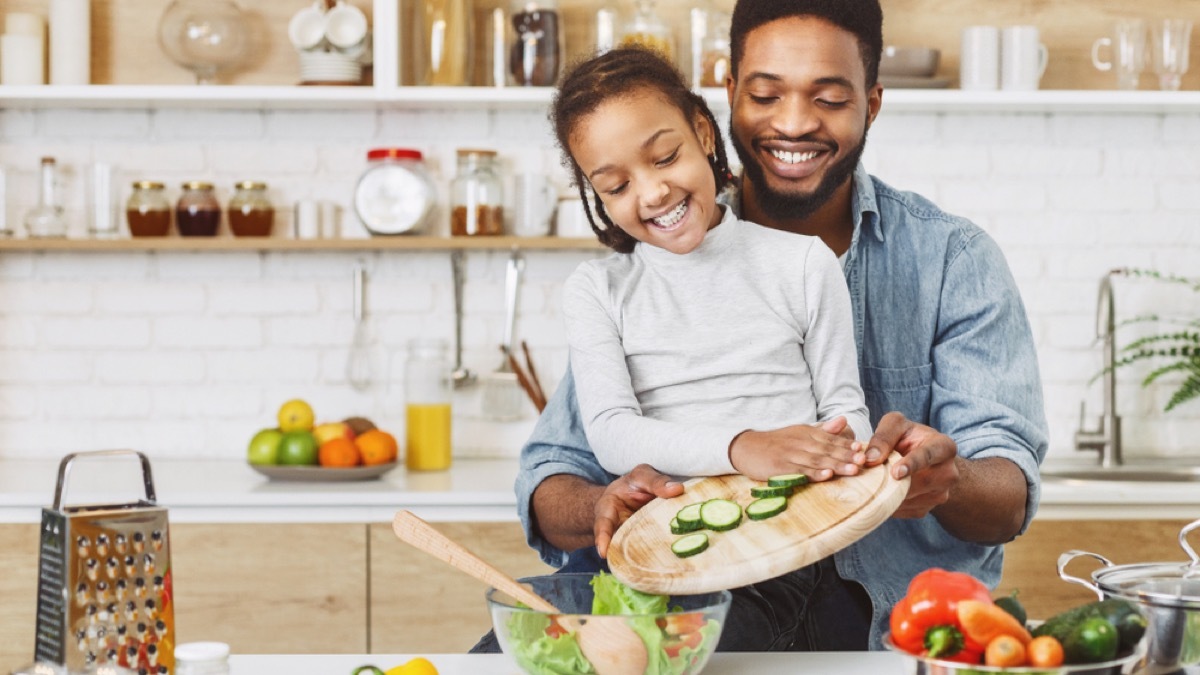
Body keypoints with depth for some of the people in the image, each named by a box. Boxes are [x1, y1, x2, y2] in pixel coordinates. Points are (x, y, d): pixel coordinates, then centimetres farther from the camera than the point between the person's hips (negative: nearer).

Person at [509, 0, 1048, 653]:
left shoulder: (954, 261, 4)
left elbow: (1008, 501, -5)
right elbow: (549, 486, 3)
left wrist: (946, 480, -30)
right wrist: (605, 510, -23)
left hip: (902, 623, 1)